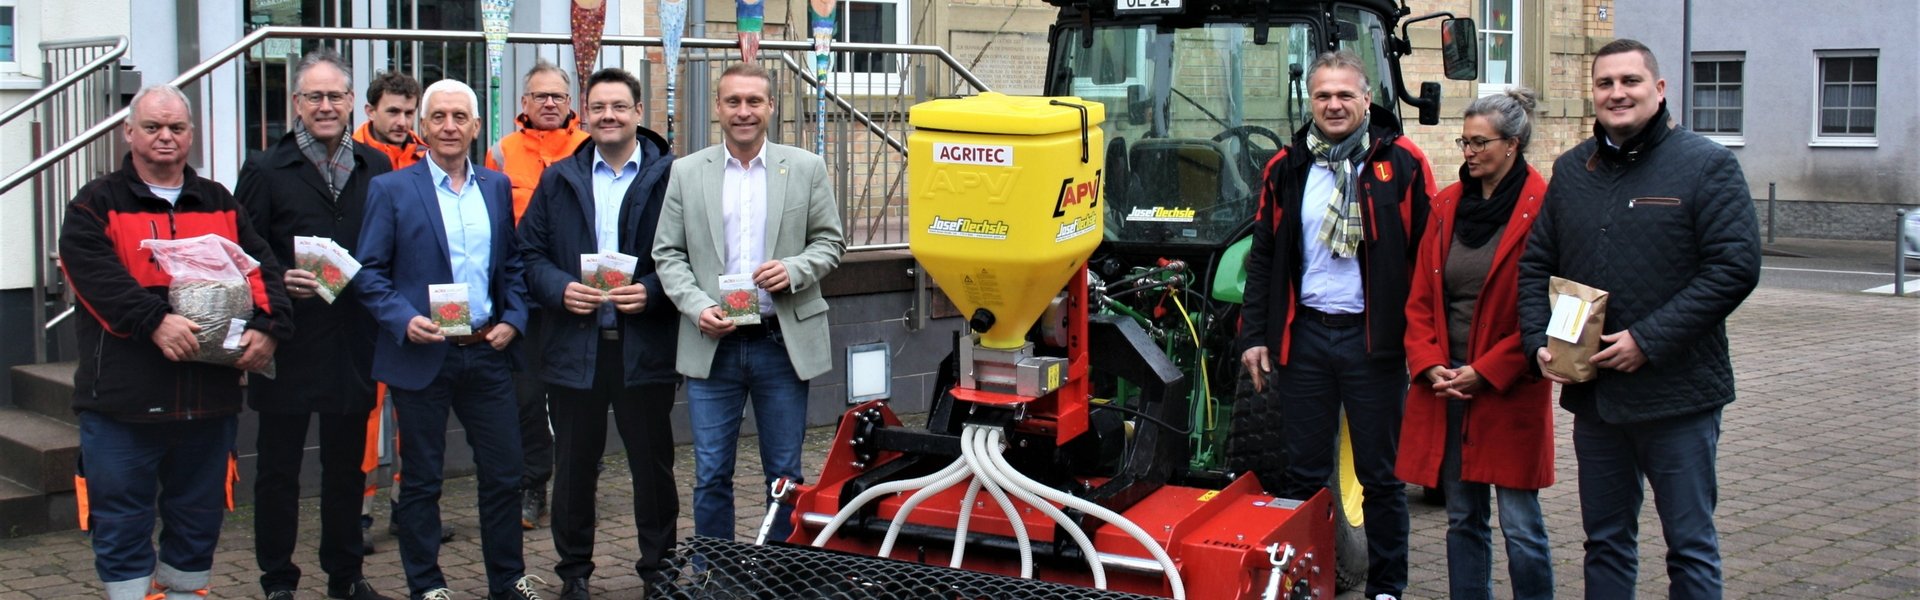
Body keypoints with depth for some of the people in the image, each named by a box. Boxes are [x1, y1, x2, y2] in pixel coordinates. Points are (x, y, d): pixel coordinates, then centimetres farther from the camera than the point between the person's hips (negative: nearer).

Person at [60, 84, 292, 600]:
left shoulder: (220, 205, 14)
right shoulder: (97, 205, 2)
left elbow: (261, 269, 5)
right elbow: (95, 275, -15)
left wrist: (267, 326, -14)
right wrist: (155, 320, -28)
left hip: (209, 397, 4)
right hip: (124, 398, -4)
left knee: (198, 519, 13)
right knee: (122, 523, 3)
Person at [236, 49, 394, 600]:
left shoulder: (376, 169, 8)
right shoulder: (265, 171, -2)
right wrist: (280, 281, -22)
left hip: (353, 342, 3)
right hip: (288, 343, -3)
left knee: (347, 466, 13)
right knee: (279, 468, 6)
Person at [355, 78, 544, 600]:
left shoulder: (497, 186, 10)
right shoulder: (391, 190, -2)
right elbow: (369, 272, -4)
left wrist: (513, 320, 0)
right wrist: (403, 320, -18)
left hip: (487, 351, 3)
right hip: (422, 355, -3)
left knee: (503, 471, 8)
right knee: (421, 479, 6)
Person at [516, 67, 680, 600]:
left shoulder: (670, 177, 0)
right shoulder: (558, 180, 10)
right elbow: (529, 252, 9)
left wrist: (651, 292, -17)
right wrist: (559, 289, -9)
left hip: (645, 349, -2)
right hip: (575, 349, 2)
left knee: (653, 464, 7)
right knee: (573, 466, 10)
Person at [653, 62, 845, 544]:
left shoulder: (806, 169, 5)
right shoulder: (687, 173, 5)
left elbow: (830, 241, 7)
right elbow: (667, 254, 4)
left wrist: (794, 270, -13)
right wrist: (698, 307, -12)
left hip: (783, 343, 0)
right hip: (712, 345, 0)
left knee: (785, 475, 7)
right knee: (711, 476, 4)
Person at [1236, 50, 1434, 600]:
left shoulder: (1401, 163, -2)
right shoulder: (1287, 168, 8)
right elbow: (1263, 256, 12)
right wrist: (1254, 334, 6)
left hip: (1375, 339, -3)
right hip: (1304, 334, 3)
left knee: (1380, 474, 7)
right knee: (1302, 472, 9)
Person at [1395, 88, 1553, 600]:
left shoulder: (1542, 208, -7)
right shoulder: (1447, 204, 10)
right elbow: (1419, 297, 11)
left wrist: (1488, 371, -11)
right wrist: (1429, 363, -2)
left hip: (1510, 388, -5)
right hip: (1444, 385, 5)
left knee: (1520, 525, 0)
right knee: (1462, 519, 11)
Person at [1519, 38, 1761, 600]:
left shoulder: (1706, 164, -6)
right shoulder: (1571, 170, 10)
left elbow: (1735, 267, -14)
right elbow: (1535, 265, 13)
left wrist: (1647, 340, -18)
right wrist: (1539, 343, -4)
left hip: (1678, 394, -5)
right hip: (1591, 393, 5)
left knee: (1691, 547, 3)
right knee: (1605, 542, 15)